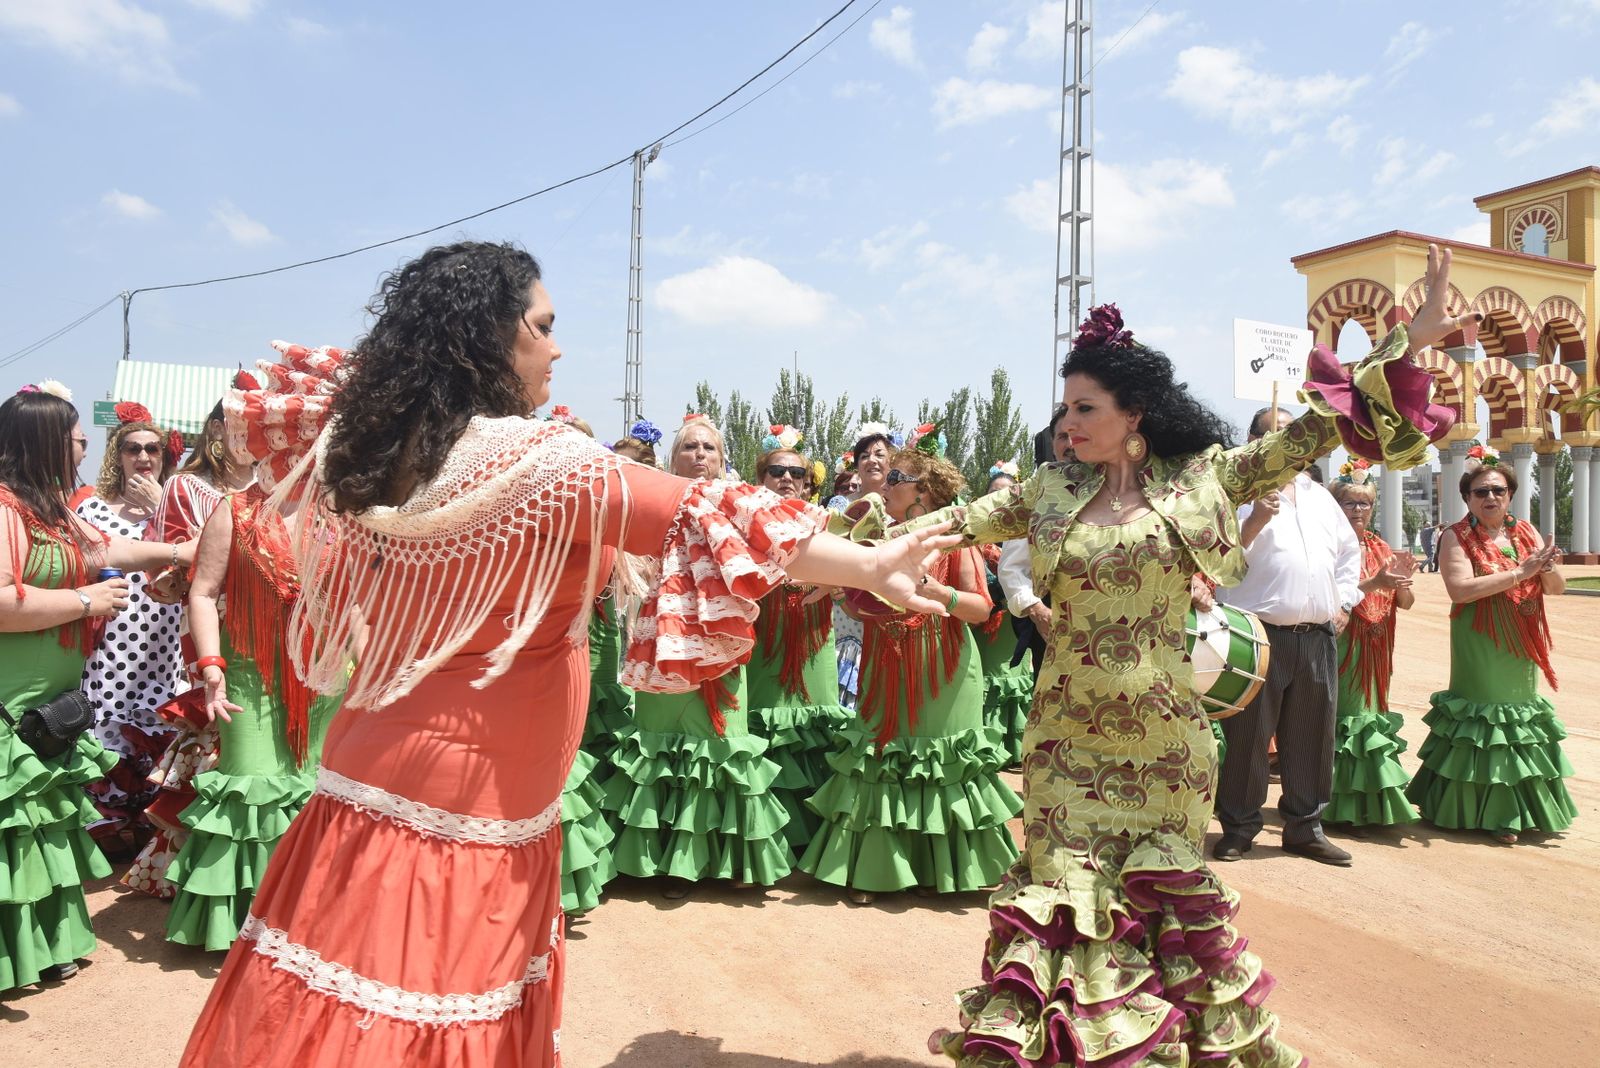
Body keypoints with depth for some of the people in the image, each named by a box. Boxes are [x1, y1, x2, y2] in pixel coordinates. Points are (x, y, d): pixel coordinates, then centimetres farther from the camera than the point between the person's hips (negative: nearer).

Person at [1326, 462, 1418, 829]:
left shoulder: (1380, 548, 14)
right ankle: (1340, 806, 3)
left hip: (1375, 650, 6)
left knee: (1371, 713, 10)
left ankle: (1372, 804, 19)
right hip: (1339, 646, -6)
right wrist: (1375, 583, -27)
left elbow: (1406, 602, 10)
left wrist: (1404, 579, -10)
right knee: (1341, 718, -5)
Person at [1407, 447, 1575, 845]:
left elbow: (1557, 588, 5)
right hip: (1480, 650, -5)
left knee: (1521, 717, 12)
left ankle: (1523, 810, 26)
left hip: (1521, 650, 5)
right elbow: (1460, 589, -21)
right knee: (1484, 725, -1)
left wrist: (1547, 569, -17)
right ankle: (1494, 815, 12)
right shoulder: (1456, 537, -7)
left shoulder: (1526, 532, 8)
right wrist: (1519, 572, -22)